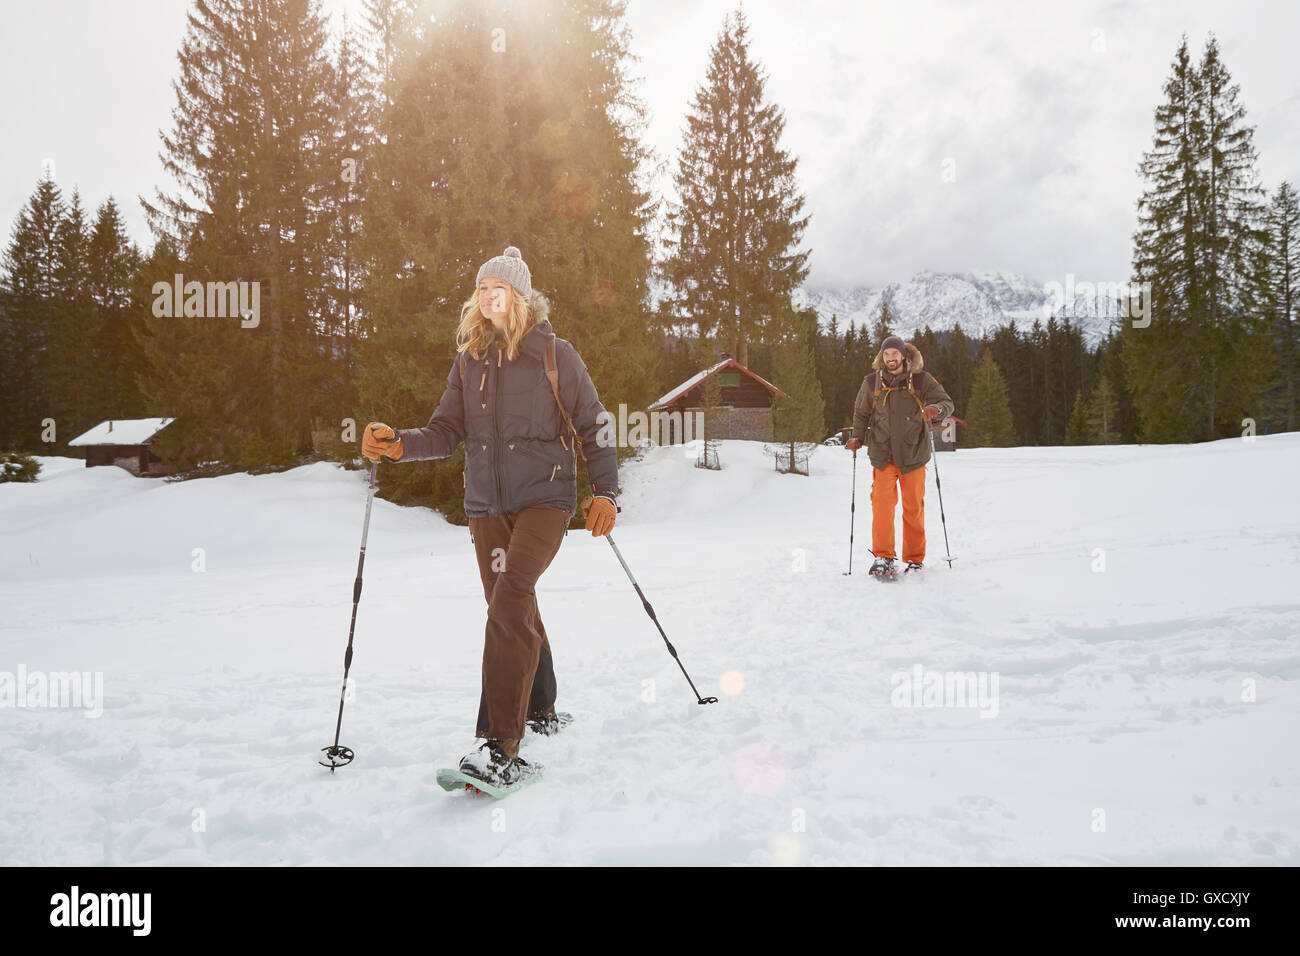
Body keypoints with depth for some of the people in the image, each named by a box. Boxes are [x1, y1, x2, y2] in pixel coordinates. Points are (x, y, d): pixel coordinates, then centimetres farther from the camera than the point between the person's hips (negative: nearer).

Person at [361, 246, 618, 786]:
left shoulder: (555, 355, -3)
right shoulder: (469, 361, 9)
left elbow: (592, 427, 3)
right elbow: (448, 431, 7)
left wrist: (604, 492, -3)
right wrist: (399, 444, -11)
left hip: (544, 498, -5)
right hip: (486, 507, 5)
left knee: (509, 600, -22)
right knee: (515, 612, 14)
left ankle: (501, 748, -23)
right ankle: (540, 712, 35)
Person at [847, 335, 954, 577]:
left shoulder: (922, 380, 0)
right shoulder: (872, 382, 5)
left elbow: (946, 403, -2)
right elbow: (861, 414, 16)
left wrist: (936, 409, -26)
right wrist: (857, 438, 1)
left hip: (913, 454, 0)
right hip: (883, 454, 0)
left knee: (914, 507, 5)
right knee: (882, 503, -14)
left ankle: (915, 560, 18)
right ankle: (883, 557, -6)